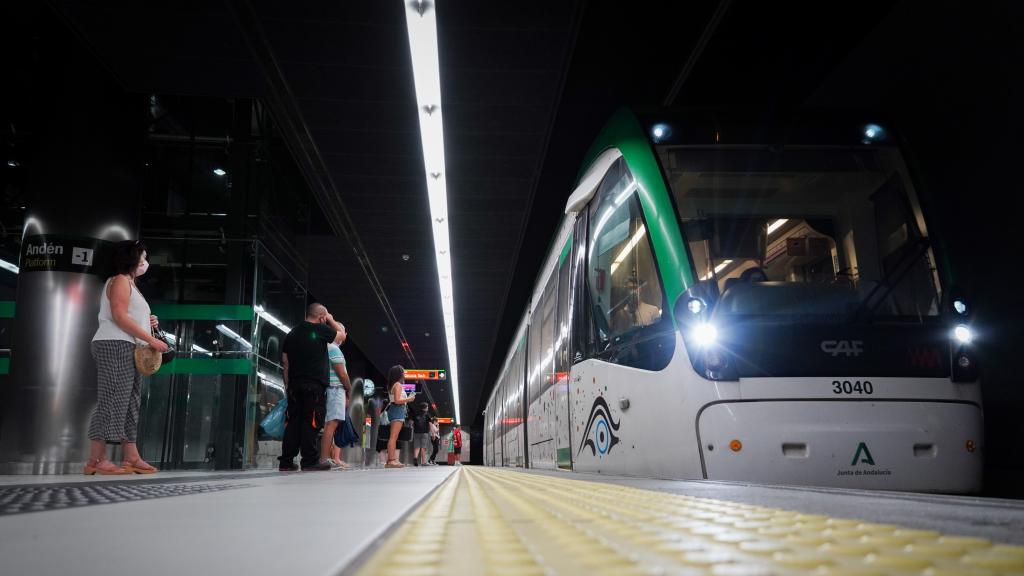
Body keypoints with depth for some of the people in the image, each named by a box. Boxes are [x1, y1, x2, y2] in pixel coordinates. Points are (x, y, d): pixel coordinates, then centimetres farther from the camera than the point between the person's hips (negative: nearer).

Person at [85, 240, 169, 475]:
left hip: (130, 349, 10)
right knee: (112, 401, -12)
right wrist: (151, 339, -17)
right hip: (115, 346, -10)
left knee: (130, 403, 6)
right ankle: (96, 460, -11)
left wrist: (148, 322, 11)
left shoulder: (130, 284, 26)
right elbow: (119, 316, -15)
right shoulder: (120, 280, -4)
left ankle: (132, 458, 7)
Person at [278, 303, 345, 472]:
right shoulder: (321, 330, -5)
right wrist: (331, 320, 22)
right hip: (315, 385, -6)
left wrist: (287, 384, 20)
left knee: (292, 422, 7)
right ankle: (310, 460, -4)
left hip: (294, 384, 6)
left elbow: (285, 361, 15)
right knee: (312, 422, -4)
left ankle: (286, 461, 8)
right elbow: (341, 334, 11)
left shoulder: (292, 333, 14)